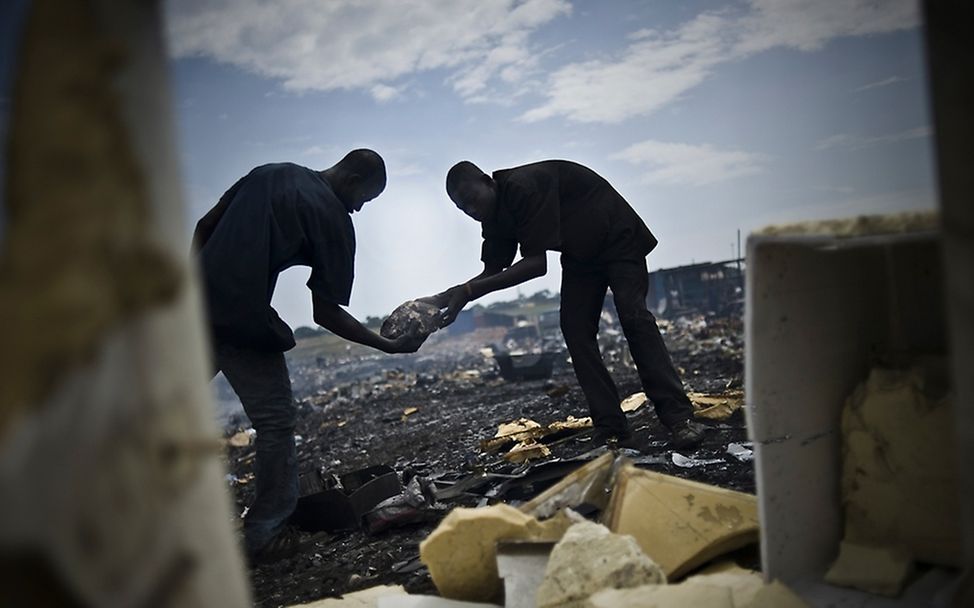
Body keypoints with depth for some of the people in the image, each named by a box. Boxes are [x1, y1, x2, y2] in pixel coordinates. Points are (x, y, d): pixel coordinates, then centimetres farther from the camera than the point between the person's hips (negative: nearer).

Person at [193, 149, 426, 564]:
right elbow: (326, 313, -5)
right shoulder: (333, 219, -4)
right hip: (245, 323, -7)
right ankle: (265, 536, 13)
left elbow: (204, 227, 17)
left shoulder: (268, 173, 17)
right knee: (276, 423, 9)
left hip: (194, 307, 7)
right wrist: (390, 346, 4)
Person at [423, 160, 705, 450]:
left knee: (633, 315, -22)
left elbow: (537, 263, -36)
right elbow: (492, 272, -1)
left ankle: (679, 419, -22)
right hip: (580, 251, 8)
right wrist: (445, 297, -16)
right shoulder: (496, 218, -5)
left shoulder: (523, 186, -33)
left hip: (618, 238, -8)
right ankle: (612, 431, -10)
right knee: (575, 328, -7)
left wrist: (469, 291, -39)